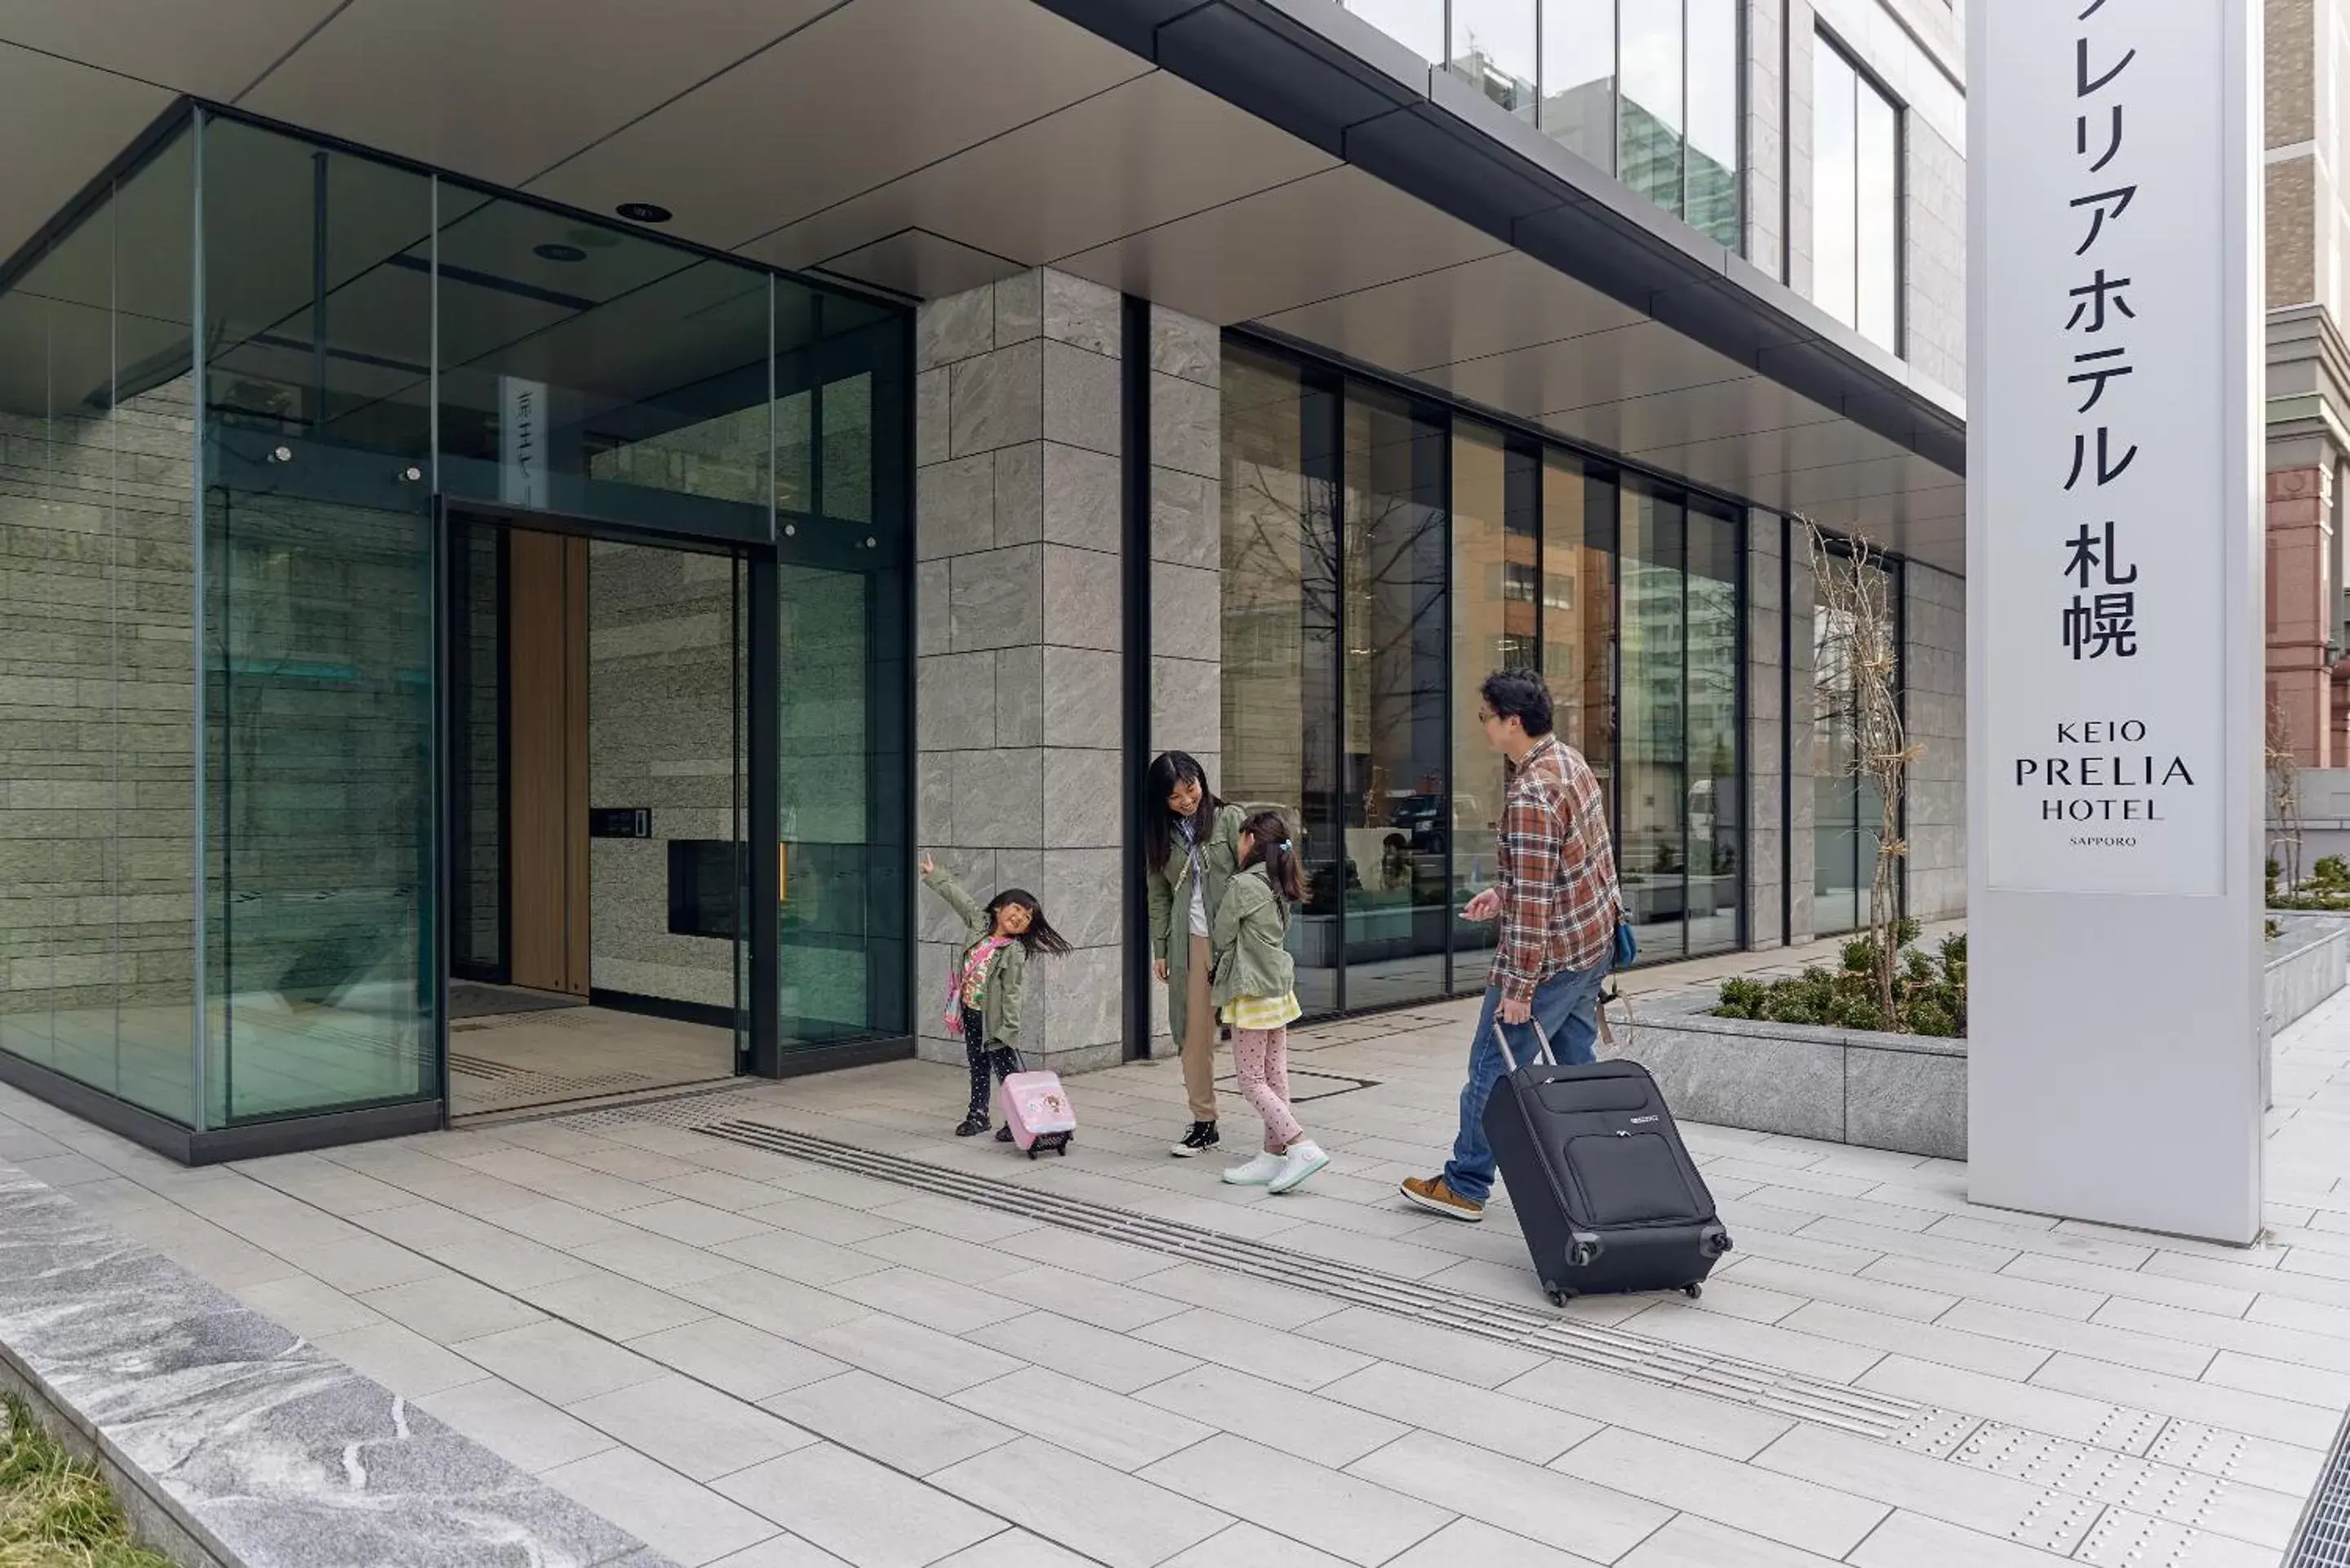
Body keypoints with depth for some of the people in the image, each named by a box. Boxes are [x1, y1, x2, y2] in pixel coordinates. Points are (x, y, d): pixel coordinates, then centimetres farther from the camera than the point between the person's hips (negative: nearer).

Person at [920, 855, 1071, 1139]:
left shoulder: (1015, 952, -15)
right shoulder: (980, 923, 1)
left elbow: (1012, 993, -17)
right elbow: (959, 898, 11)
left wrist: (1010, 1028, -19)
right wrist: (934, 875, 18)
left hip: (994, 1020, -6)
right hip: (970, 1014, 6)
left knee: (1007, 1071, -4)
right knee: (978, 1068, 18)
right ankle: (978, 1116, 29)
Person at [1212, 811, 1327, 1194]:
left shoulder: (1243, 884, -15)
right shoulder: (1278, 885, 9)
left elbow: (1220, 939, -8)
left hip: (1253, 993, -8)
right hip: (1280, 988, 9)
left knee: (1252, 1081, -3)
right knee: (1275, 1078, 9)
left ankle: (1303, 1148, -10)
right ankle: (1273, 1156, 13)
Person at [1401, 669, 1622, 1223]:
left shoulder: (1530, 796, -26)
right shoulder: (1571, 760, 5)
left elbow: (1533, 902, -26)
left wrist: (1518, 988, -22)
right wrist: (1504, 893, 17)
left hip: (1550, 953, -9)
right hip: (1593, 943, 9)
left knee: (1492, 1065, 4)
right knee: (1576, 1063, 17)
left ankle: (1465, 1186, 16)